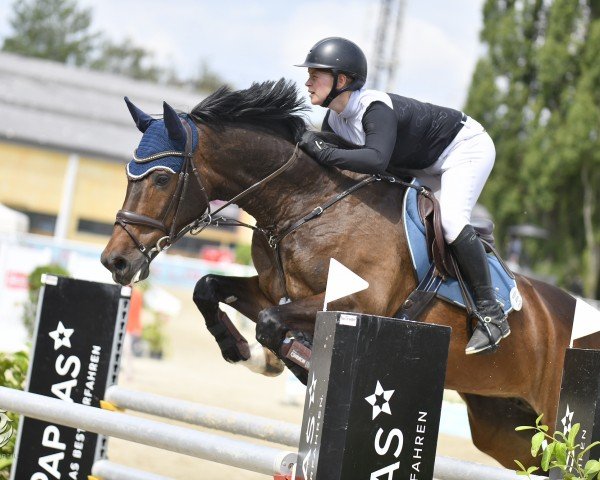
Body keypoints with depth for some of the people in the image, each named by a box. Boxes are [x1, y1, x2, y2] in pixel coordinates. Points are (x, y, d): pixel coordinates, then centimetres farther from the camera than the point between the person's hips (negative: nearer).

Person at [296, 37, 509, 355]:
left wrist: (322, 151, -49)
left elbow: (376, 160, -53)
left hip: (466, 147, -10)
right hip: (423, 167, 10)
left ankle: (491, 314, -18)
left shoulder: (375, 109, -35)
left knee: (451, 222, -26)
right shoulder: (334, 120, -7)